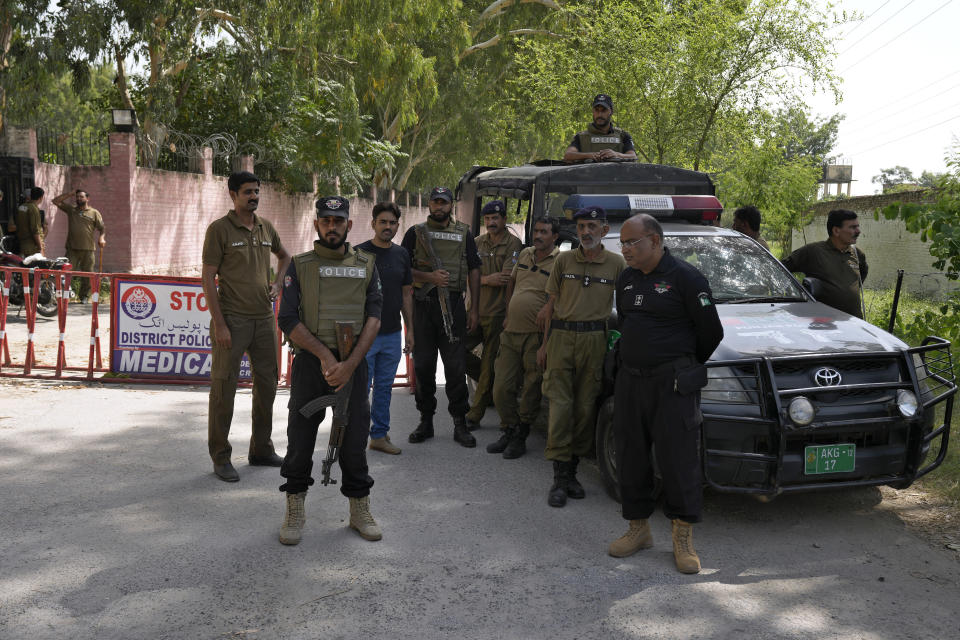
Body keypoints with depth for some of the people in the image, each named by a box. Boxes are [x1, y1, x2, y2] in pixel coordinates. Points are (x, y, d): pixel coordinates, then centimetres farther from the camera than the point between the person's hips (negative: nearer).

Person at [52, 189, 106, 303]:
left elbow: (102, 228, 5)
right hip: (72, 248, 1)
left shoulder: (94, 213, 10)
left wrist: (102, 238, -14)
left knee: (87, 274, 3)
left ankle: (84, 296, 14)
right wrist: (70, 194, 10)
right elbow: (56, 201, 11)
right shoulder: (71, 210, 15)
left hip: (88, 249, -1)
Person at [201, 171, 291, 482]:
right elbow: (208, 278, -9)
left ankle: (261, 450, 26)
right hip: (232, 320, -6)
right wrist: (218, 323, -15)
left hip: (264, 318, 6)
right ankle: (220, 457, 10)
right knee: (224, 388, -1)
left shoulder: (266, 227, 10)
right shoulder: (219, 229, -7)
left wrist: (277, 284, 11)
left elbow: (284, 255, 30)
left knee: (267, 384, 12)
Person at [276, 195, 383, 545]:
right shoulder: (299, 266, 5)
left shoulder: (366, 264, 8)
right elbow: (288, 320, -4)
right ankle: (295, 510, 19)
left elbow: (374, 317, -1)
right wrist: (325, 356, -15)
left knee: (354, 437, 3)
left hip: (353, 363, 1)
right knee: (300, 437, 4)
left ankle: (360, 510, 18)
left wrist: (350, 364, -13)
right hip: (309, 363, 0)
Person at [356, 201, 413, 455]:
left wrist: (410, 329, 11)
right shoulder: (360, 253, -6)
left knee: (384, 387, 11)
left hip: (392, 333, 5)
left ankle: (379, 435, 21)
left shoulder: (401, 254, 10)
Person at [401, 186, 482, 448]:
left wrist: (474, 310, 3)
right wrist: (429, 276, -14)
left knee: (456, 365, -1)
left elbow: (474, 271, 10)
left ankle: (460, 423, 7)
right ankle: (426, 421, 17)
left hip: (453, 304, 0)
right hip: (423, 305, 1)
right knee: (423, 365, 6)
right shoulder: (416, 233, 8)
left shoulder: (463, 234, 10)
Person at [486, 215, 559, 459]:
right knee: (501, 387, 6)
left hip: (536, 337, -6)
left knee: (530, 391, 2)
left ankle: (520, 437, 16)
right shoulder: (524, 254, 13)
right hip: (511, 333, 6)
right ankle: (508, 432, 23)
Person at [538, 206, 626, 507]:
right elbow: (552, 304, 12)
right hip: (561, 337, 0)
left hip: (594, 339, 0)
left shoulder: (616, 263, 5)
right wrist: (545, 344, 7)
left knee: (585, 406, 3)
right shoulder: (563, 260, 9)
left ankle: (571, 470, 16)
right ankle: (560, 476, -1)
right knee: (560, 405, -5)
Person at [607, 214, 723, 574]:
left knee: (678, 458, -4)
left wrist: (686, 366, 6)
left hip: (673, 384, -6)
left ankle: (683, 538, 7)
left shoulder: (685, 277, -9)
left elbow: (712, 331, -5)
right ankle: (638, 528, 21)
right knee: (630, 457, 9)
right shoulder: (626, 280, 12)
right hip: (630, 379, 7)